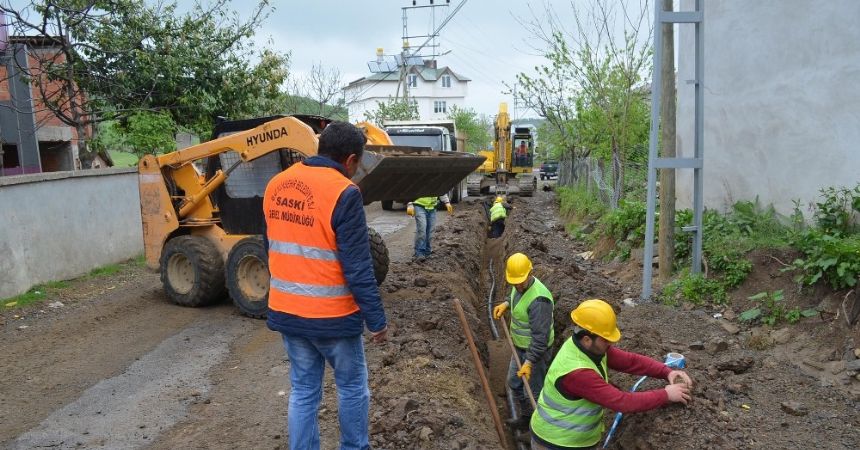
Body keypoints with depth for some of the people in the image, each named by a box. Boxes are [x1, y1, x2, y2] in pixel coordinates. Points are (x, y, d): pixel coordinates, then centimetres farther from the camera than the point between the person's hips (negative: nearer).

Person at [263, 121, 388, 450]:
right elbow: (357, 269, -19)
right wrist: (376, 319, -10)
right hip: (331, 315, -6)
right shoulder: (343, 193, -19)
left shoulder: (276, 185, 4)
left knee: (303, 391, 17)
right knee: (352, 387, 15)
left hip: (286, 311, 6)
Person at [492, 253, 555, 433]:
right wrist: (506, 304, 3)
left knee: (533, 391, 6)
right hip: (520, 346, 9)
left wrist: (529, 362, -32)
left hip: (536, 351, -9)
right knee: (514, 382, 24)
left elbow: (540, 336, -31)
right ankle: (527, 417, 45)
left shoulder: (538, 299, -33)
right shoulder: (520, 286, -5)